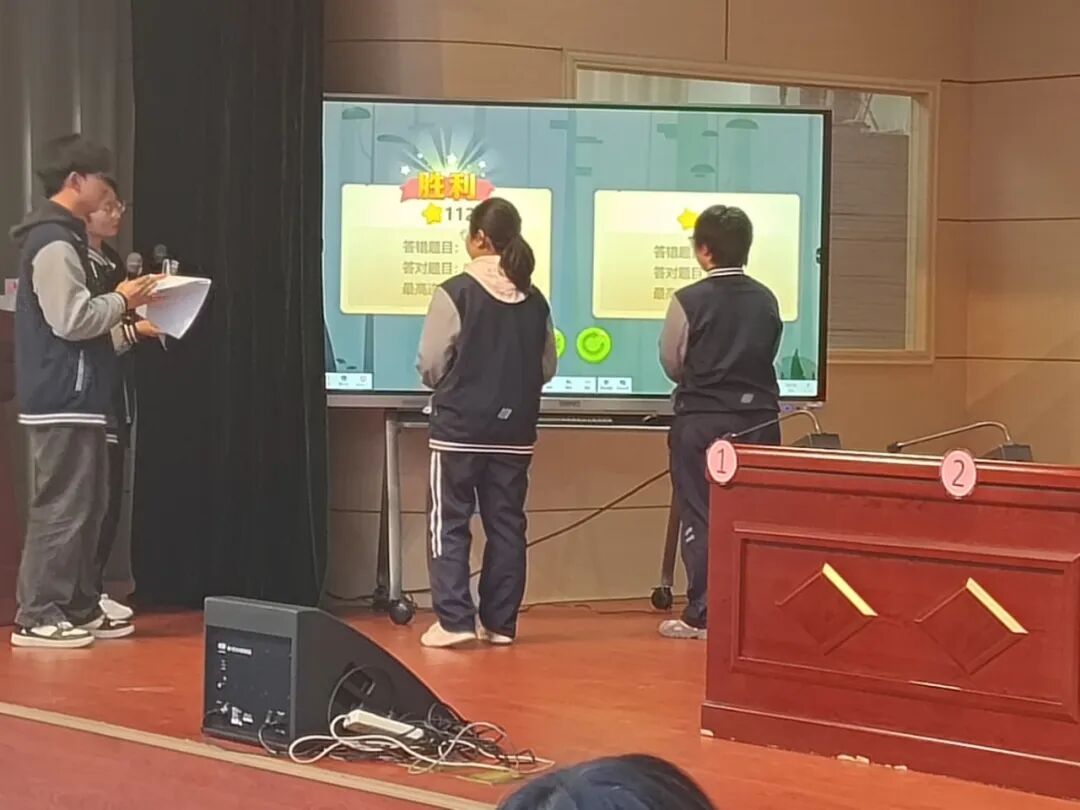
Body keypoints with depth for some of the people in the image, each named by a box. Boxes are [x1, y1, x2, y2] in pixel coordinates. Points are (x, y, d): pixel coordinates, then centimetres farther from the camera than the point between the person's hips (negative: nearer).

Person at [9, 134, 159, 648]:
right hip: (62, 398, -11)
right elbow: (72, 321, -22)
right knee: (60, 508, -7)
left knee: (86, 506, 13)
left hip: (72, 396, 11)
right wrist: (123, 301, -8)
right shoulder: (54, 243, -15)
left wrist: (128, 321, 12)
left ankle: (78, 610, 19)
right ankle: (36, 617, -3)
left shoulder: (60, 237, 18)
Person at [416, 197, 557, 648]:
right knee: (506, 524, 10)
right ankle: (499, 622, 12)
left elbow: (430, 365, -7)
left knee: (450, 522, 2)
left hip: (459, 428, -4)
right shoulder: (535, 301, 4)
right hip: (514, 430, 5)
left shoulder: (456, 293, -10)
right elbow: (547, 368, 9)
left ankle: (454, 619, -3)